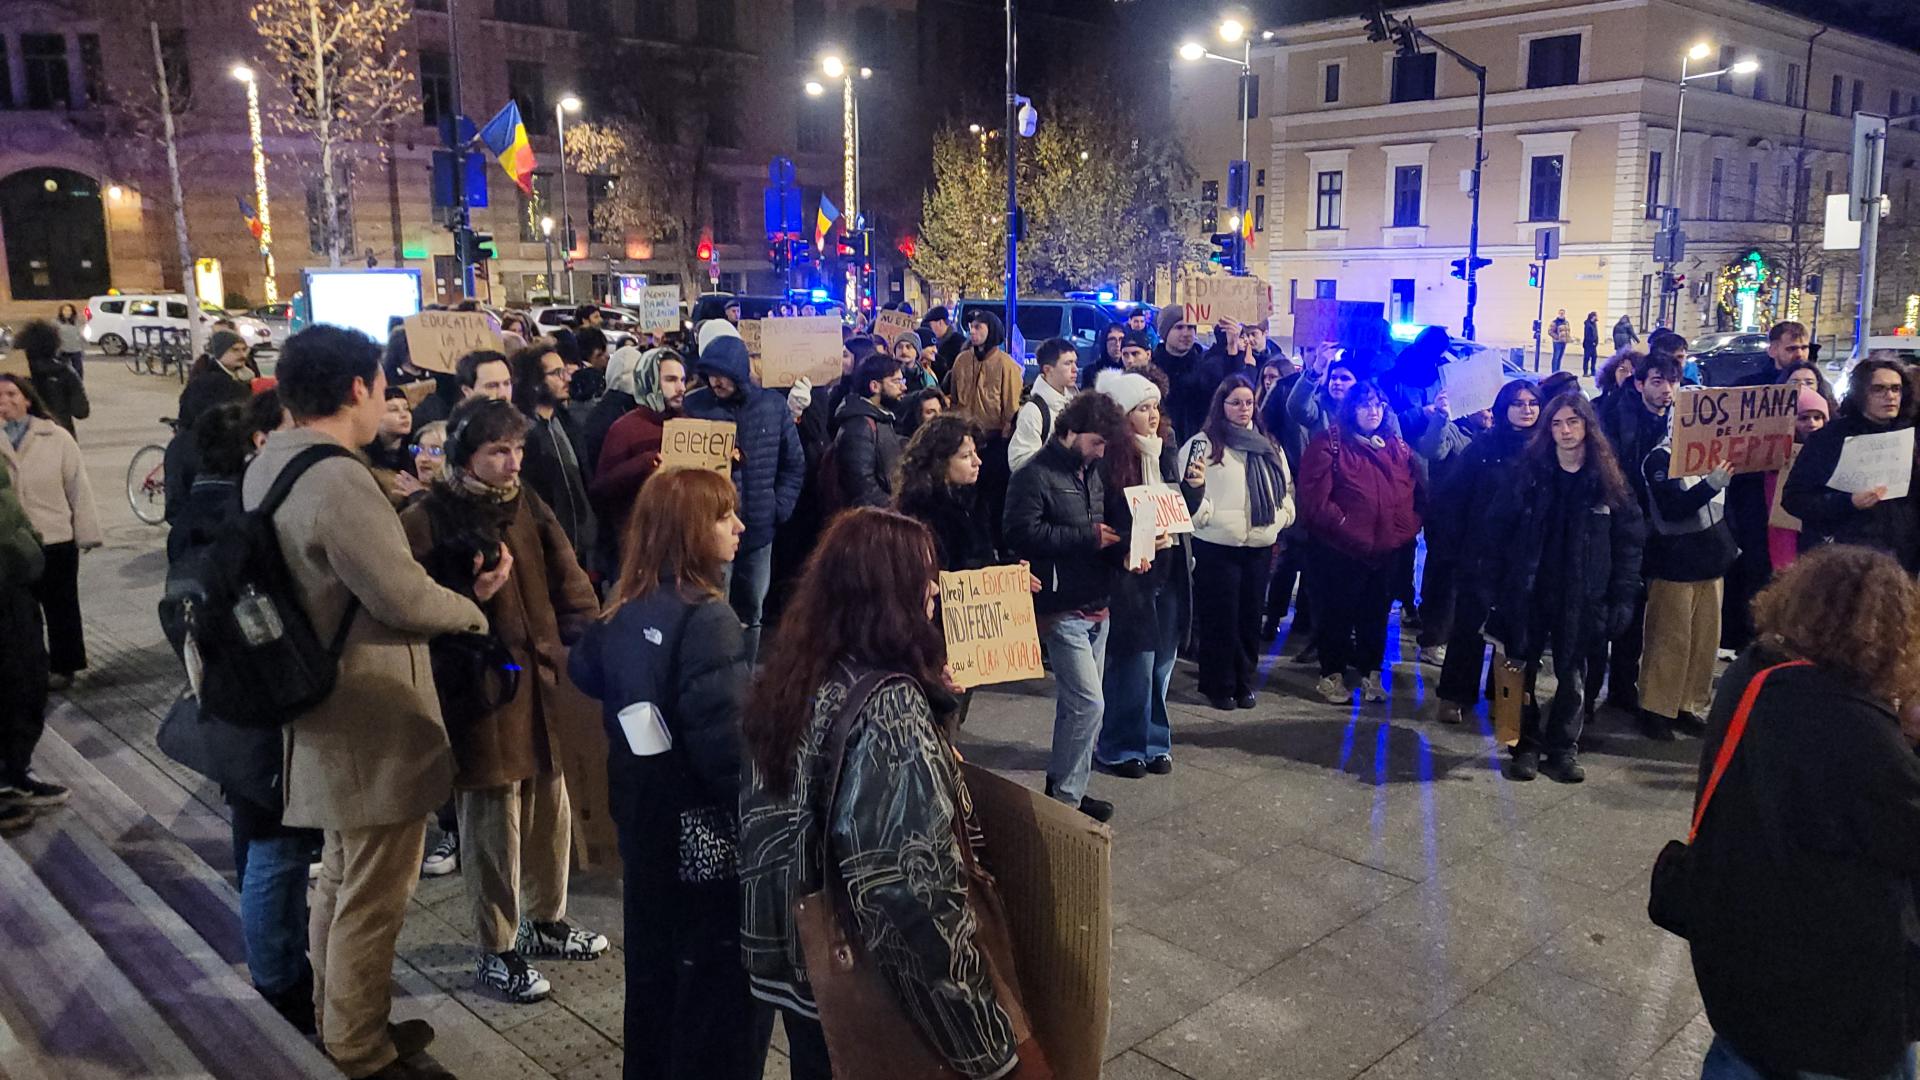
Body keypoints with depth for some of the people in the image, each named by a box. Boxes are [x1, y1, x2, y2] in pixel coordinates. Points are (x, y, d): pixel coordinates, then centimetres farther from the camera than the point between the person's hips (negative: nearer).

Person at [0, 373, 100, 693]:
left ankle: (63, 666, 26)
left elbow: (78, 486, -4)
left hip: (56, 539, -2)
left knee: (60, 607, 12)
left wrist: (87, 533, -6)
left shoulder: (56, 438, -5)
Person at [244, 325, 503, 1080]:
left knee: (340, 880, 25)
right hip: (372, 723, -10)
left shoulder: (270, 464, 4)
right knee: (372, 900, 7)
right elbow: (406, 600, -26)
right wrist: (473, 607, -7)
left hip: (326, 712, 10)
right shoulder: (340, 480, -28)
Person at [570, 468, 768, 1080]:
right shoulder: (707, 617, -23)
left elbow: (585, 670, 21)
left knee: (654, 959, 22)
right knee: (722, 973, 6)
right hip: (706, 830, -8)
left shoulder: (625, 606, 2)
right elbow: (725, 742, -26)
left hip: (643, 811, 8)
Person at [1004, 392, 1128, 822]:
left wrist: (1120, 546, 1)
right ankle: (1065, 797, 4)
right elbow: (1023, 533, -21)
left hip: (1097, 606, 8)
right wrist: (1087, 537, -18)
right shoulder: (1035, 476, -11)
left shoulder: (1091, 474, 14)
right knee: (1088, 703, -10)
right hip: (1063, 610, -8)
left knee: (1076, 702, 14)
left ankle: (1063, 786, 26)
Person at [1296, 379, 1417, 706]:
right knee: (1337, 614, 5)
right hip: (1341, 551, -5)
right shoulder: (1328, 444, -5)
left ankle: (1370, 673, 27)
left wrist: (1408, 528, 1)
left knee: (1377, 614, 13)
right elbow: (1316, 499, -13)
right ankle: (1332, 675, 19)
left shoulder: (1399, 448, 13)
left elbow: (1413, 492, 16)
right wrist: (1347, 529, -16)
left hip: (1388, 551, 5)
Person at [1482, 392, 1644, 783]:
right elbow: (1497, 528, -2)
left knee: (1572, 675, 9)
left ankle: (1564, 748, 22)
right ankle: (1527, 746, 19)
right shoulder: (1530, 473, 0)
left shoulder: (1608, 480, -1)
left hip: (1580, 599, 0)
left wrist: (1622, 599, -7)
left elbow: (1629, 542, 0)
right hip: (1528, 592, 0)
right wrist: (1493, 585, -9)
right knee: (1524, 671, 6)